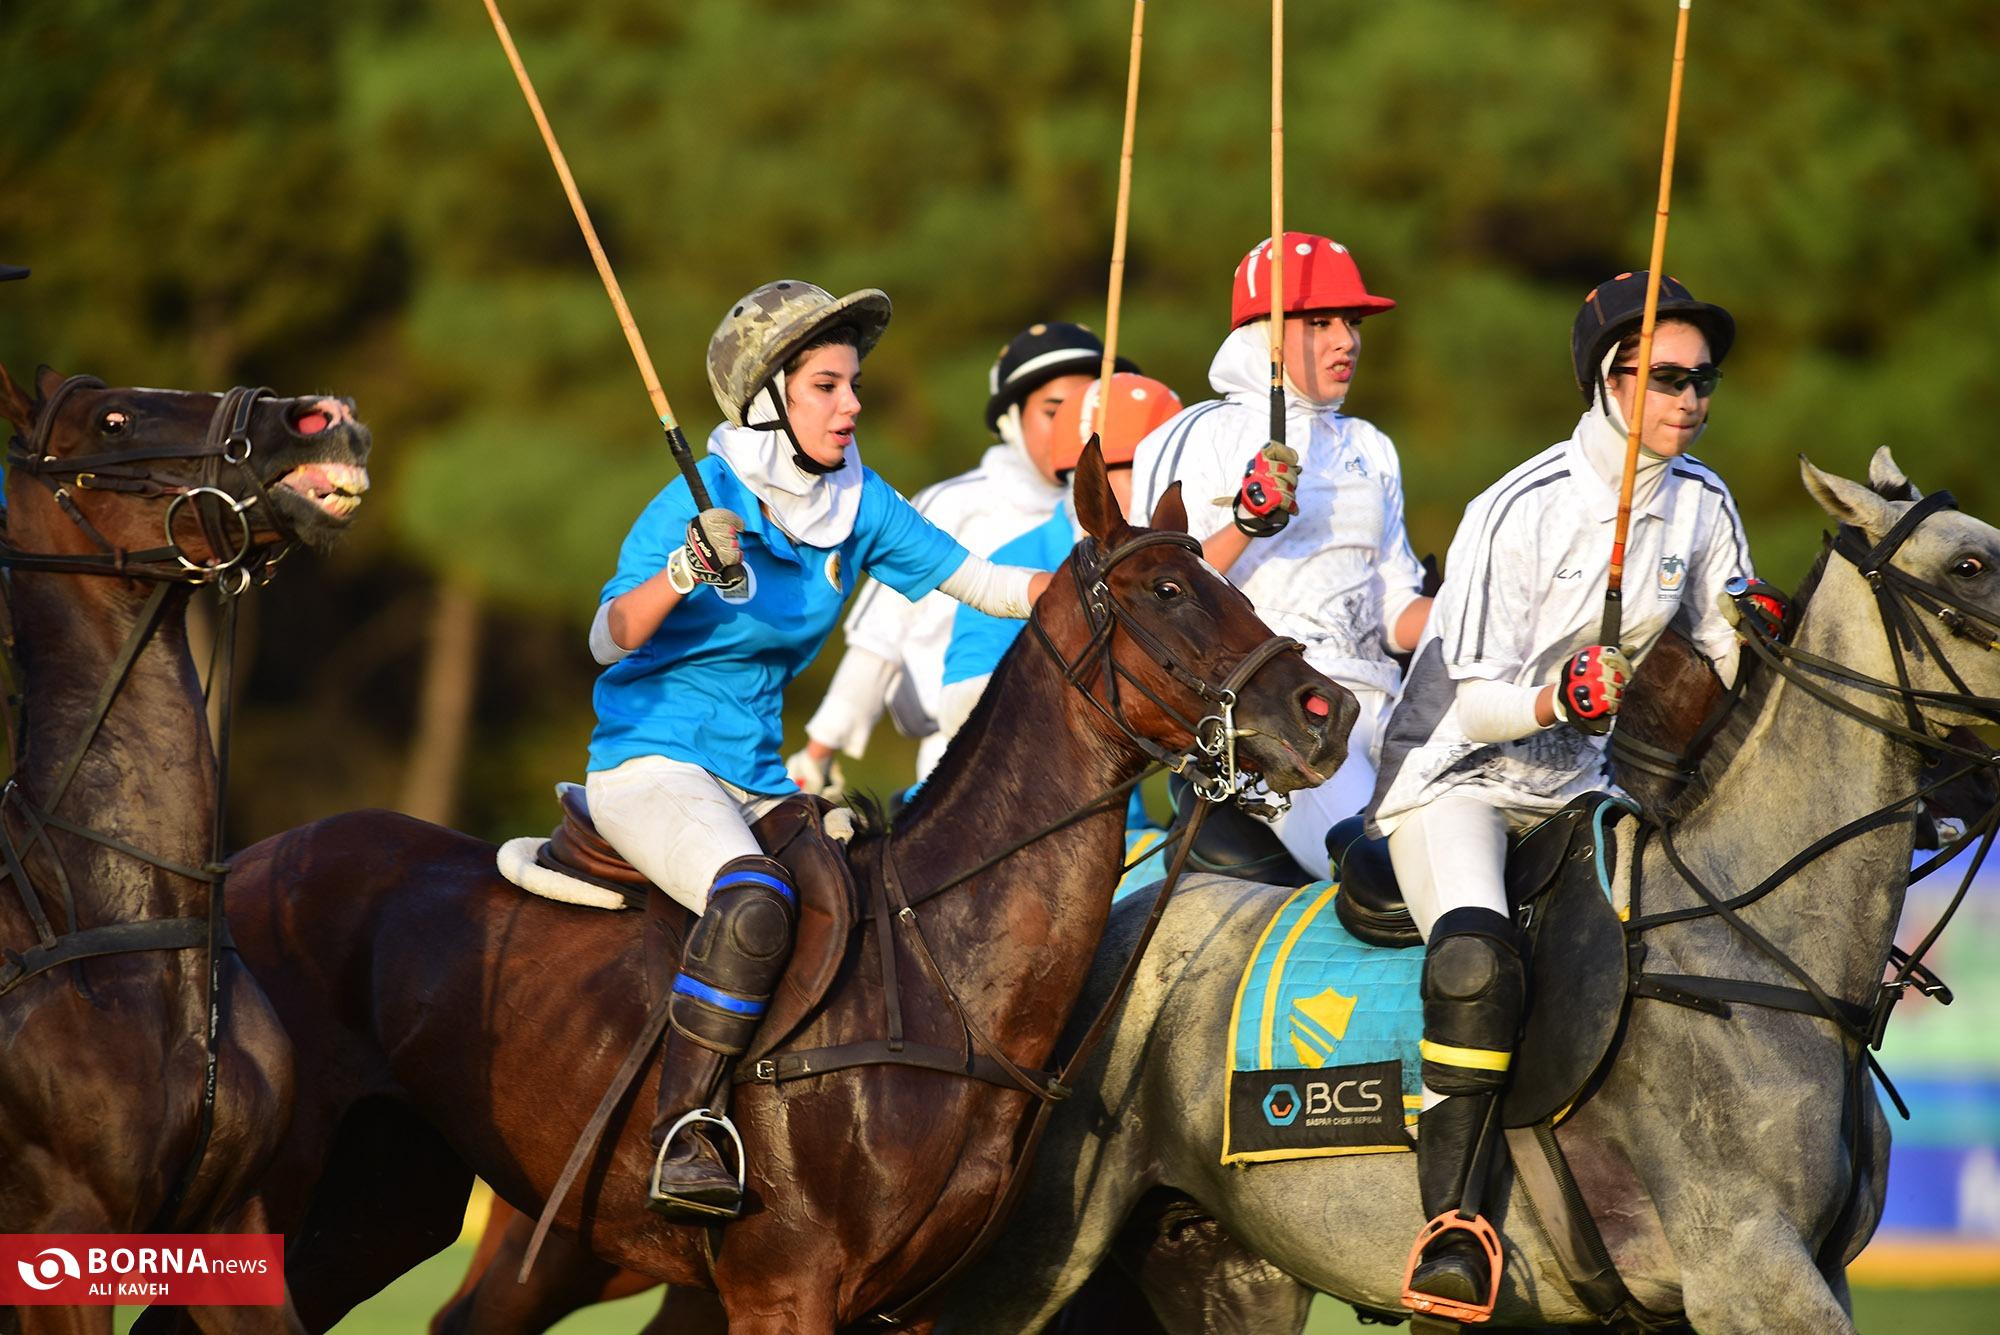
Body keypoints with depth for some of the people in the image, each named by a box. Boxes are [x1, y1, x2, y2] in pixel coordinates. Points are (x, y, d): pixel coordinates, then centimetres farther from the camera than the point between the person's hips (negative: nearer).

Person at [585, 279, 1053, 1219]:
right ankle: (680, 1140, -32)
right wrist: (683, 573, -38)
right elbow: (609, 640, -21)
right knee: (755, 903, -34)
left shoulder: (858, 505, 4)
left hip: (758, 778, 7)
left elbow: (983, 584, 7)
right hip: (649, 763, -7)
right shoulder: (700, 503, -13)